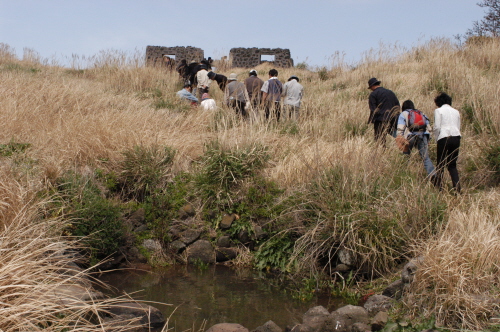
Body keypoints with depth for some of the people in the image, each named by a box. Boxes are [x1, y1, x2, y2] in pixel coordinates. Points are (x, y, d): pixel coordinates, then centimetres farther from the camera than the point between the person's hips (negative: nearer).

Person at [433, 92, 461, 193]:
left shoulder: (438, 111, 1)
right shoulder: (456, 111, 17)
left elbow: (437, 127, -6)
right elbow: (458, 127, 16)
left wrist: (436, 138, 8)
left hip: (444, 138, -5)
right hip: (456, 137, 5)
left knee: (441, 164, 2)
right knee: (452, 164, 10)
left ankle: (439, 187, -1)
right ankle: (457, 188, -1)